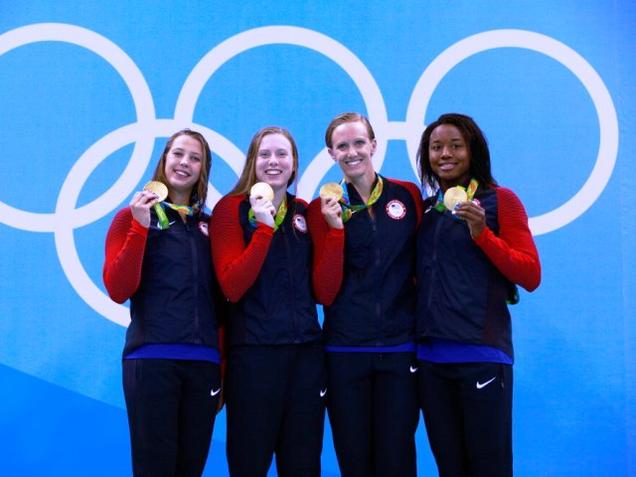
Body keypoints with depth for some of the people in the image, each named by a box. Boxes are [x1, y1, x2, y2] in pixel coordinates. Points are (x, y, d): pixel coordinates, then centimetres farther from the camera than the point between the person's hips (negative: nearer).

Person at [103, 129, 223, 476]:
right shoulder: (131, 217, 4)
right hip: (152, 359, -4)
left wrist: (223, 355, 4)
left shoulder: (209, 225, 15)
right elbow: (118, 291, -7)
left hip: (204, 361, 4)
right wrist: (140, 227, -13)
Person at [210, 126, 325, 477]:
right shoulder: (231, 208, -3)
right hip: (253, 352, -4)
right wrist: (265, 227, -20)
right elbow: (232, 288, -15)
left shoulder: (306, 212, 11)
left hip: (306, 351, 4)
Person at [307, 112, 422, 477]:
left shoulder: (408, 195, 4)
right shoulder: (324, 208, 1)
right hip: (345, 353, 0)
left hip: (401, 349, 0)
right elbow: (325, 293, -6)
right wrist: (336, 229, -15)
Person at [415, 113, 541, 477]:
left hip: (482, 353, -5)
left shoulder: (500, 200, -1)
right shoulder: (426, 209, 14)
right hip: (430, 355, 5)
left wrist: (482, 234, -16)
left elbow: (531, 277, -6)